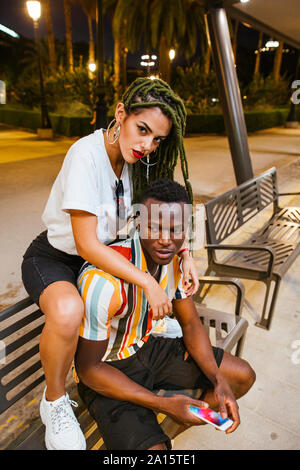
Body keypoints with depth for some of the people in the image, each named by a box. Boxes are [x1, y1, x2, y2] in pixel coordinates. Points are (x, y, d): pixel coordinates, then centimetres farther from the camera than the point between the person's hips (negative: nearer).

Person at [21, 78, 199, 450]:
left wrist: (183, 253, -14)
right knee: (68, 311, -37)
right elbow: (87, 244, -30)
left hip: (103, 252, 7)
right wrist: (148, 283, -31)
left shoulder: (136, 157, -6)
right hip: (54, 256, -6)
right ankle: (54, 401, -5)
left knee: (172, 265, -4)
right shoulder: (86, 155, -28)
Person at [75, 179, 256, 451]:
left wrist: (218, 381, -12)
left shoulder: (175, 258, -11)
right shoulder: (104, 280, -35)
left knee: (243, 376, 7)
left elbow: (191, 324, 1)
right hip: (106, 369, -6)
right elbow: (89, 369, -24)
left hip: (147, 347, 7)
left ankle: (177, 426, 25)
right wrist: (163, 404, -25)